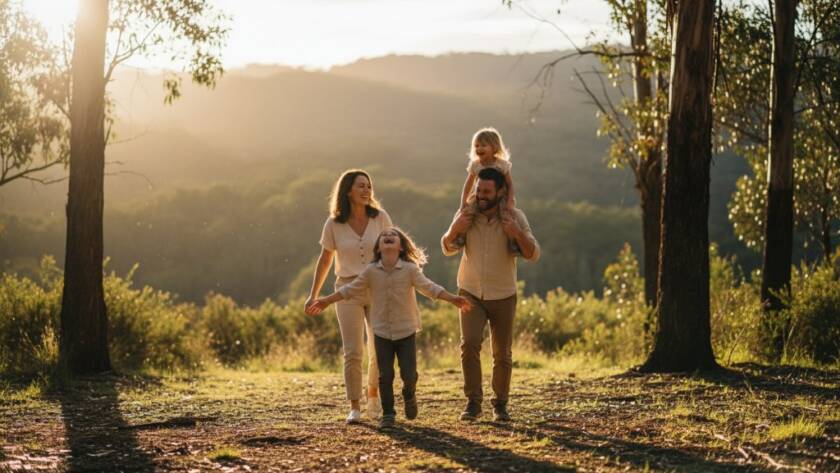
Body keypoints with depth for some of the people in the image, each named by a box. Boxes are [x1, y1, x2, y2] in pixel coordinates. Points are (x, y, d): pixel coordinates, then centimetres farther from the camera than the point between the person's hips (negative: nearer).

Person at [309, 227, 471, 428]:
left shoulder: (410, 269, -8)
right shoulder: (371, 271, -3)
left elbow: (429, 287, -12)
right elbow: (350, 290, 5)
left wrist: (452, 299, -23)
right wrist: (326, 302, 4)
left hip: (406, 331, -1)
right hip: (382, 332, 1)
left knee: (409, 374, -3)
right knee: (385, 375, 1)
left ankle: (409, 396, 30)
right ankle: (388, 413, 15)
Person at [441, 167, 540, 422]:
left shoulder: (515, 217, -8)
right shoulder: (465, 214, -3)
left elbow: (533, 254, -10)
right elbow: (448, 249, 8)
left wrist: (517, 234, -28)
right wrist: (454, 229, -13)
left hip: (503, 296, 0)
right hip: (470, 293, 0)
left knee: (502, 355, 4)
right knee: (469, 344, -18)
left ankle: (500, 404, 18)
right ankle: (473, 402, -11)